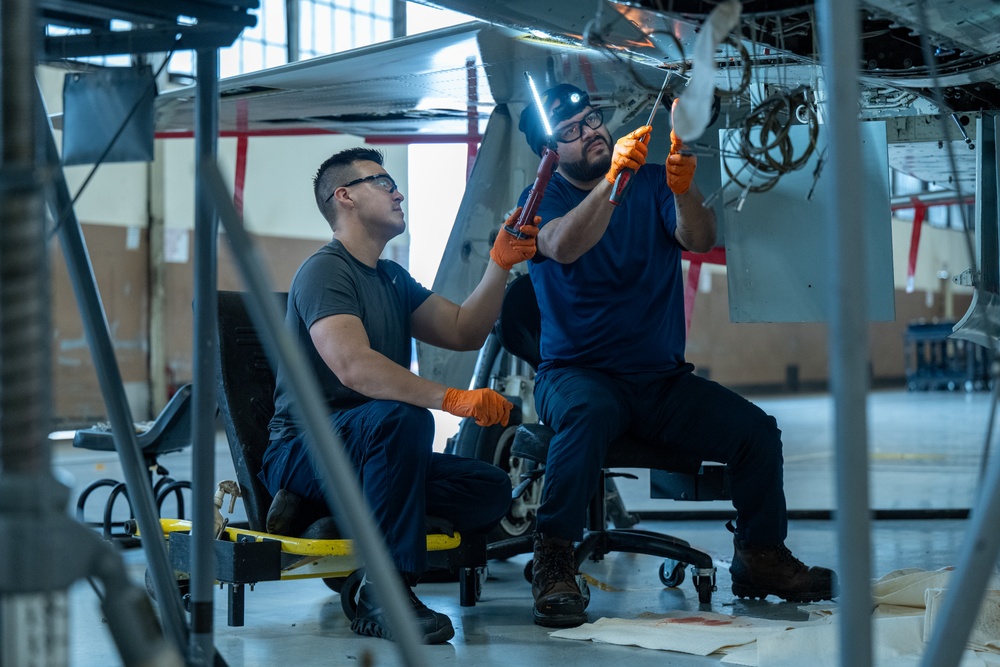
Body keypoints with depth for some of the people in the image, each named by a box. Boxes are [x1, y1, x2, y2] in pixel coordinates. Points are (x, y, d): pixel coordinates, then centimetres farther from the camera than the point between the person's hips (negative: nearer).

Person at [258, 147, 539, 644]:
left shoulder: (393, 279, 19)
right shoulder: (324, 271, -11)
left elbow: (464, 332, 14)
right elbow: (353, 366, -27)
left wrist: (500, 264, 2)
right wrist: (451, 398, -35)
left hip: (371, 449, 8)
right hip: (302, 451, -8)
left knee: (490, 490, -11)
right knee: (402, 416, -38)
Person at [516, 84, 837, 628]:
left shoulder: (653, 183, 10)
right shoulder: (544, 198, 2)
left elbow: (699, 241, -9)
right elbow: (564, 246, -23)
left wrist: (684, 193, -31)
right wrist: (612, 179, -37)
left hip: (663, 379, 3)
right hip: (577, 373, -3)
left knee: (757, 430, -16)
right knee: (590, 410, -38)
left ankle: (761, 558, 5)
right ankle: (552, 563, -30)